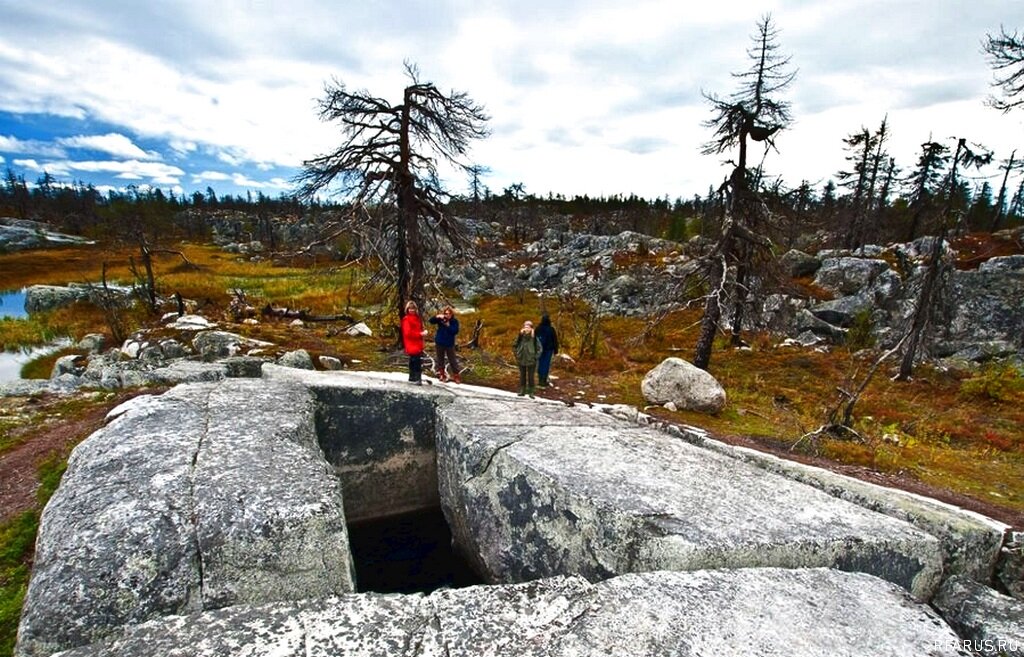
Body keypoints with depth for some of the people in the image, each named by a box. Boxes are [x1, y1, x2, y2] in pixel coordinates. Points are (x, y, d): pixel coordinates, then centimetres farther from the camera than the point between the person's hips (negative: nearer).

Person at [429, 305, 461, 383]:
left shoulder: (454, 321, -7)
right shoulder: (441, 319, -3)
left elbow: (455, 331, -18)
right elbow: (431, 321, -13)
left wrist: (448, 325, -25)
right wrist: (437, 316, -28)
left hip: (449, 344, -2)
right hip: (439, 342, 2)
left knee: (452, 360, 4)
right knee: (440, 359, 12)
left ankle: (456, 376, 12)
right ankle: (441, 375, 24)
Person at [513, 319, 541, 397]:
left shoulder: (534, 338, -9)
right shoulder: (520, 337, -3)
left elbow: (539, 348, -4)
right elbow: (514, 346, 10)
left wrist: (535, 357, -7)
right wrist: (517, 355, 4)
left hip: (531, 361, -2)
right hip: (521, 360, 2)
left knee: (530, 377, 5)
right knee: (522, 376, 12)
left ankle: (531, 392, 16)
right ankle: (522, 391, 22)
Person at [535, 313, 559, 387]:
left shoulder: (537, 329, -3)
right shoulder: (551, 329, -10)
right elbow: (555, 340, -5)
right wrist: (556, 350, 5)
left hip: (540, 349, 2)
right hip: (549, 349, -2)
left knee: (540, 364, 11)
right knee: (546, 364, 2)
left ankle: (540, 380, 15)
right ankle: (544, 381, 2)